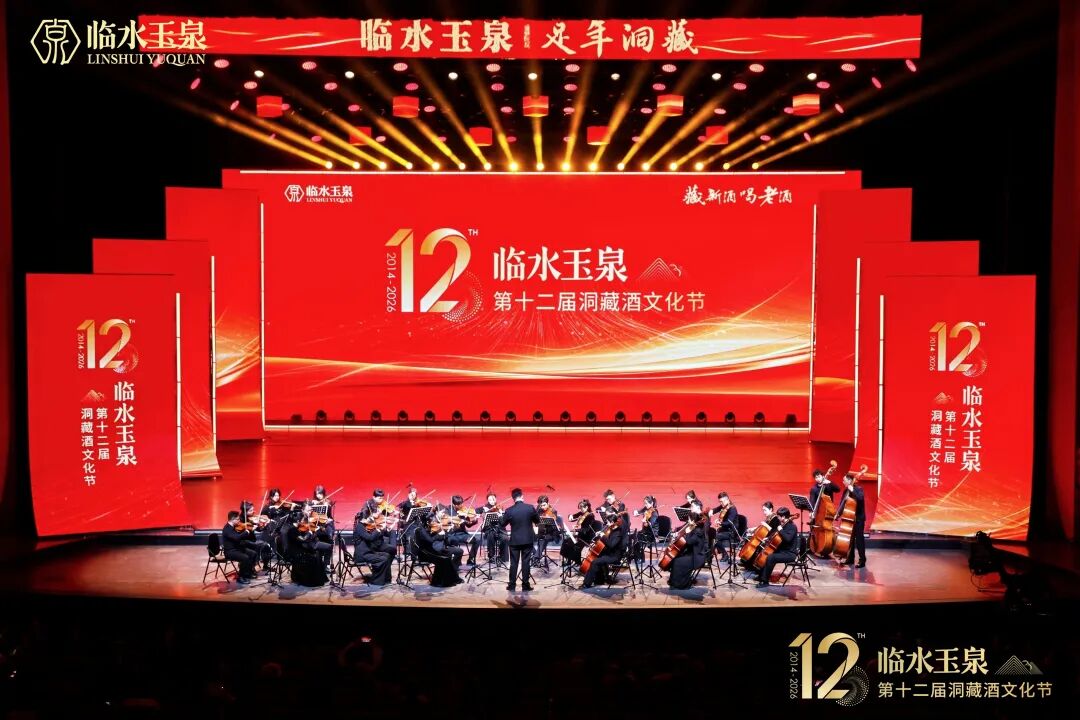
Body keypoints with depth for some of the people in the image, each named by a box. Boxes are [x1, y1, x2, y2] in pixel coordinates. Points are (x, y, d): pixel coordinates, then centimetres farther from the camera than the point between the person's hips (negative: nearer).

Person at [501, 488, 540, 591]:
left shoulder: (509, 510, -9)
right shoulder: (530, 508, -8)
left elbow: (502, 525, 3)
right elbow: (538, 521, 6)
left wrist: (500, 517, 22)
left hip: (515, 540, 0)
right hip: (528, 540, 0)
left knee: (513, 563, 7)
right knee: (526, 562, 5)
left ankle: (512, 585, 9)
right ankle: (525, 585, 6)